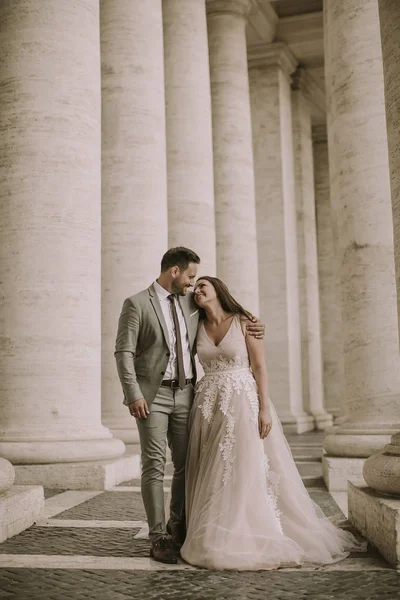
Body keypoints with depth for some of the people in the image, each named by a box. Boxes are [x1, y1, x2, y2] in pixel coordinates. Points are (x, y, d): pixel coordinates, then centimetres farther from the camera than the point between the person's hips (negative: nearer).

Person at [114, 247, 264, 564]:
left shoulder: (192, 302, 12)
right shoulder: (137, 304, -5)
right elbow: (123, 352, -8)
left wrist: (250, 327, 6)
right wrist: (133, 394, -17)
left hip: (185, 394, 5)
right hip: (152, 395, -5)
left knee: (186, 465, 8)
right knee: (155, 465, -5)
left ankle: (179, 527, 25)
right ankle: (159, 537, 3)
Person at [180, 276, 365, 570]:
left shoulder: (244, 322, -2)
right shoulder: (199, 328, 10)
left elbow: (260, 366, -5)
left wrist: (265, 408, -11)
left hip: (242, 403, -4)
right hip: (210, 406, 4)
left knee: (246, 472, -4)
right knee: (213, 476, 5)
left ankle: (250, 539, 8)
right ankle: (215, 538, 15)